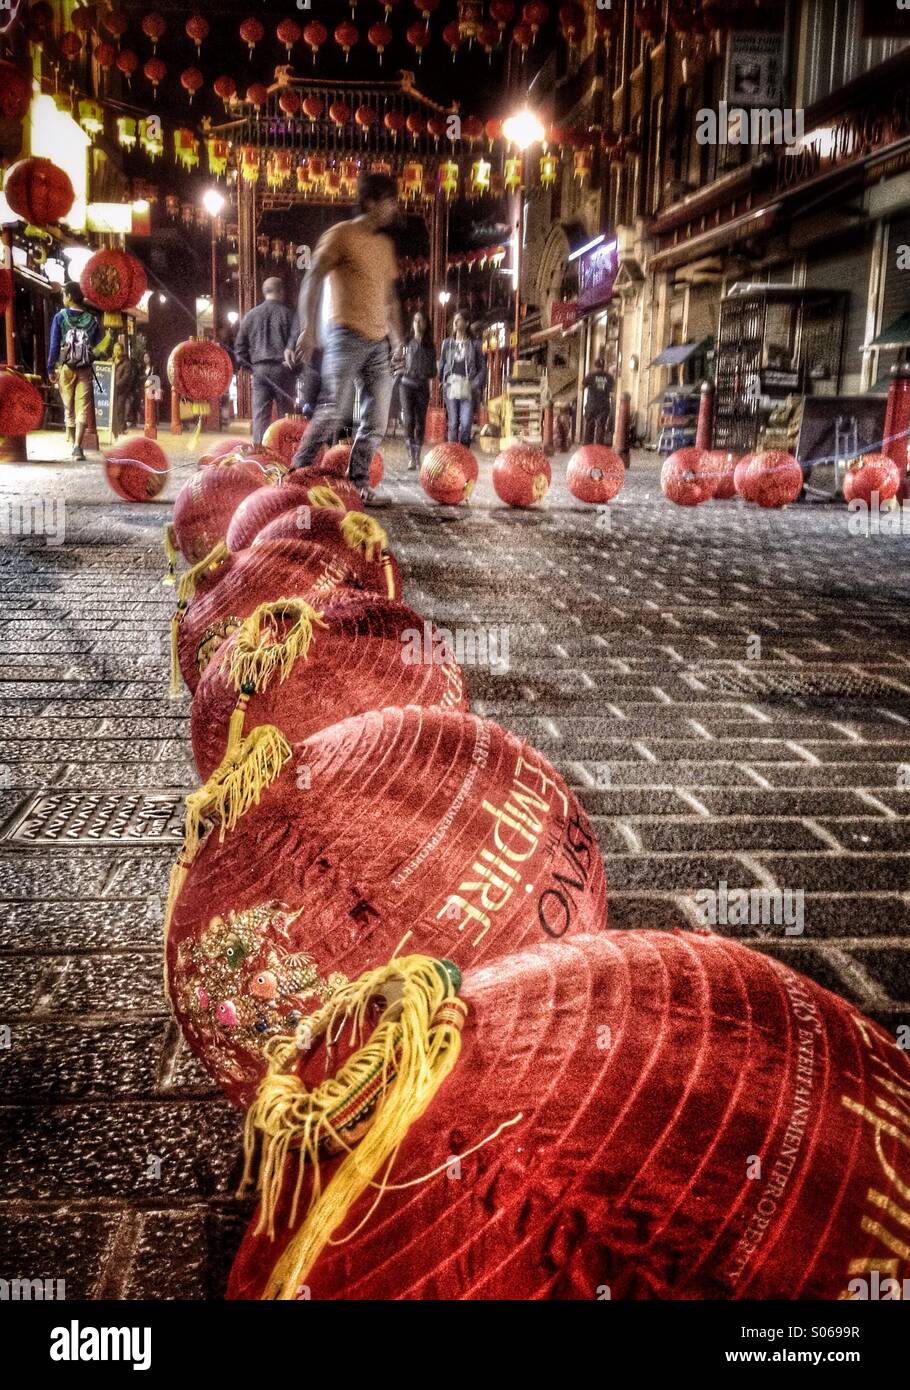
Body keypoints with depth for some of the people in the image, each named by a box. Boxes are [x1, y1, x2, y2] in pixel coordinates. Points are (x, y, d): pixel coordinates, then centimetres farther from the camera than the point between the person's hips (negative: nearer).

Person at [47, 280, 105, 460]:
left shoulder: (60, 317, -3)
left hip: (65, 369, 0)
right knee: (82, 409, -3)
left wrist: (50, 369, 2)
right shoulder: (92, 319, 1)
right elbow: (99, 345, 4)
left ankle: (71, 441, 25)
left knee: (68, 407, 15)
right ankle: (78, 447, -15)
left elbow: (54, 345, -3)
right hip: (85, 371, 0)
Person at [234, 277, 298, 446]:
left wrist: (245, 365, 18)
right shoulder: (287, 314, -1)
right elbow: (295, 341, -6)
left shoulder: (251, 315, 9)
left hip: (259, 369, 2)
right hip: (282, 368, -2)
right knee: (286, 413, 3)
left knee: (260, 414, 2)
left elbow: (240, 344, 11)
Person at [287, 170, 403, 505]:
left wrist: (397, 337, 17)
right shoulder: (341, 234, -1)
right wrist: (308, 328, -16)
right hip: (347, 336, -7)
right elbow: (313, 281, -7)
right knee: (331, 411, -12)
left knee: (376, 420, 2)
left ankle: (358, 482, 7)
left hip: (379, 342, 7)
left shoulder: (385, 244, 19)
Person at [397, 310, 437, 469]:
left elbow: (434, 370, 9)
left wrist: (429, 374, -10)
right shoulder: (406, 343, 5)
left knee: (420, 422, 1)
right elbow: (399, 364, 9)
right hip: (407, 384, -2)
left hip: (423, 386, 2)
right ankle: (411, 457, -17)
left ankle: (418, 457, 8)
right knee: (409, 420, -13)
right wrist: (402, 369, -11)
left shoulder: (430, 346, 9)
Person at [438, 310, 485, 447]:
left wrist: (477, 384, -6)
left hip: (467, 388, -2)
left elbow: (482, 367, 7)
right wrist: (443, 382, 5)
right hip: (451, 386, 2)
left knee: (466, 424, -10)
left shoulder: (474, 344, 9)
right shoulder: (447, 343, 15)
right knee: (453, 423, -1)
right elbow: (441, 365, 16)